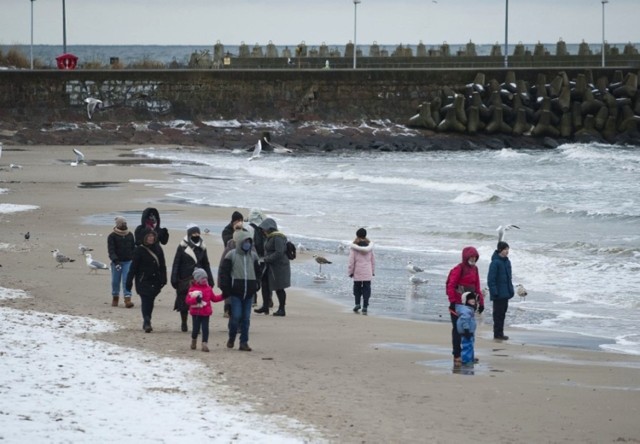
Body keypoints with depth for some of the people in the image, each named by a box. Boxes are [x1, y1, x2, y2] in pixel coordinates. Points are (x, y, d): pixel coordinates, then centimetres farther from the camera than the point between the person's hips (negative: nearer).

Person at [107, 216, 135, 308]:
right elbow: (111, 250, -11)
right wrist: (115, 260, -24)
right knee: (115, 281, 7)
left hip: (128, 261, 2)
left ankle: (127, 299, -14)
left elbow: (133, 247, 18)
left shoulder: (130, 235, 10)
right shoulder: (112, 236, -3)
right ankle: (115, 298, 25)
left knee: (127, 280, -9)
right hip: (116, 262, -2)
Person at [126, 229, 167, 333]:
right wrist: (129, 281, -7)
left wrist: (163, 279, 7)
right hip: (143, 281, -4)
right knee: (145, 301, -13)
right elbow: (133, 266, -6)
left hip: (155, 280, 4)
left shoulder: (158, 249, 6)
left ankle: (147, 323, 20)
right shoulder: (139, 250, -7)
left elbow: (162, 266, 11)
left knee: (150, 301, 10)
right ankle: (147, 322, -21)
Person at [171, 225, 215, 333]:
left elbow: (206, 265, 16)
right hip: (185, 279, -2)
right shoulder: (182, 247, -1)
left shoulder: (202, 248, 9)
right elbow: (176, 264, -1)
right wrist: (174, 279, -6)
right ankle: (184, 323, 22)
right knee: (184, 303, 6)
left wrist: (210, 280, 13)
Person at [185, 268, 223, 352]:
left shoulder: (208, 288, 8)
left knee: (205, 328, -5)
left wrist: (222, 296, 2)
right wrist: (196, 299, -27)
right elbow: (187, 300, -10)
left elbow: (214, 298, 15)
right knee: (196, 328, 5)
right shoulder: (192, 289, -4)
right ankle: (193, 341, 31)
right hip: (196, 312, -2)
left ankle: (205, 344, -5)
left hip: (205, 313, 2)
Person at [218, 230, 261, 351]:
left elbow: (257, 272, 21)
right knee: (236, 316, -8)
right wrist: (225, 288, -7)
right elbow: (224, 272, -3)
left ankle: (244, 342, 10)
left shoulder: (253, 256, 11)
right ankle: (231, 338, 13)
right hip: (235, 292, -4)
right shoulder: (231, 255, -3)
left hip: (249, 292, 4)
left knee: (246, 318, 4)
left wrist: (257, 285, 12)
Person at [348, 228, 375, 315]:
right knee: (366, 289, 4)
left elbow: (351, 261, -8)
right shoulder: (369, 246, 2)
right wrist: (373, 271, 17)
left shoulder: (354, 246, -8)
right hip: (368, 273, 2)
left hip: (357, 272, -2)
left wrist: (350, 271, 1)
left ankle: (357, 303, 4)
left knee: (357, 288, 15)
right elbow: (373, 260, 8)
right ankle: (365, 307, -2)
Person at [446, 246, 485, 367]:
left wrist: (480, 301, 14)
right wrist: (452, 301, -19)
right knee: (457, 330, -3)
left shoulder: (474, 269, 12)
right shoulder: (459, 269, -11)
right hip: (458, 304, -7)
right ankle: (457, 356, 0)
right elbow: (451, 286, -14)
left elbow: (477, 287, 18)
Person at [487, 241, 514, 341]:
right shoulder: (495, 262, -16)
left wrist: (511, 290, 16)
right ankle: (498, 333, 3)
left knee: (502, 313, 12)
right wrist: (494, 292, -21)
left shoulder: (507, 261, 10)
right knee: (498, 313, -3)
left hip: (505, 294, 8)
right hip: (498, 294, -8)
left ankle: (499, 333, 19)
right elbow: (491, 279, -17)